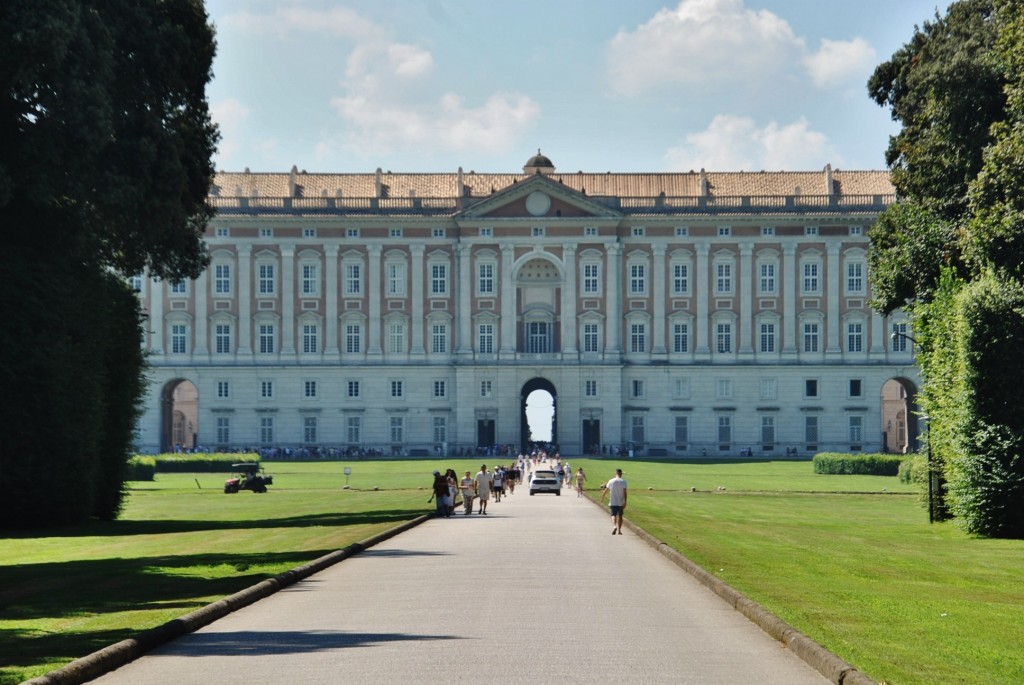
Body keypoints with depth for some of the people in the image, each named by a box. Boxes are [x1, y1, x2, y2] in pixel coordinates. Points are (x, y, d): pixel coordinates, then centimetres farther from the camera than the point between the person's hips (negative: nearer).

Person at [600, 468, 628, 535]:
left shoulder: (611, 481, -2)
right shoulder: (623, 482, -6)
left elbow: (606, 491, 6)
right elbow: (625, 493, -11)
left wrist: (602, 497, 22)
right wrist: (625, 502, -9)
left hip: (613, 502, 0)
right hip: (621, 502, 0)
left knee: (613, 515, 4)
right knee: (619, 516, 11)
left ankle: (614, 526, -23)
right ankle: (619, 530, 9)